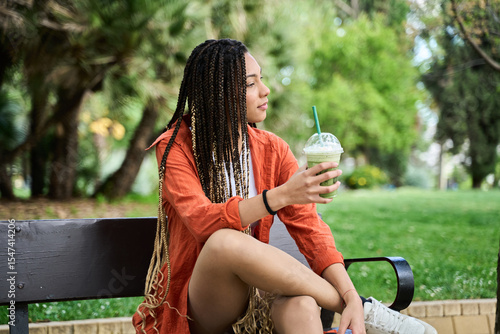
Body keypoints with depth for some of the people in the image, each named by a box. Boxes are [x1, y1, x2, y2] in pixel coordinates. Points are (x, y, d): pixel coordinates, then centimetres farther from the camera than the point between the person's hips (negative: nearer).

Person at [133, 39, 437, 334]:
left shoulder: (272, 149, 4)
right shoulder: (175, 147, -6)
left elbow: (308, 227, -5)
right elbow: (203, 221, -24)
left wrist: (351, 296, -21)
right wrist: (282, 195, -36)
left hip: (255, 296, 1)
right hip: (196, 307, -1)